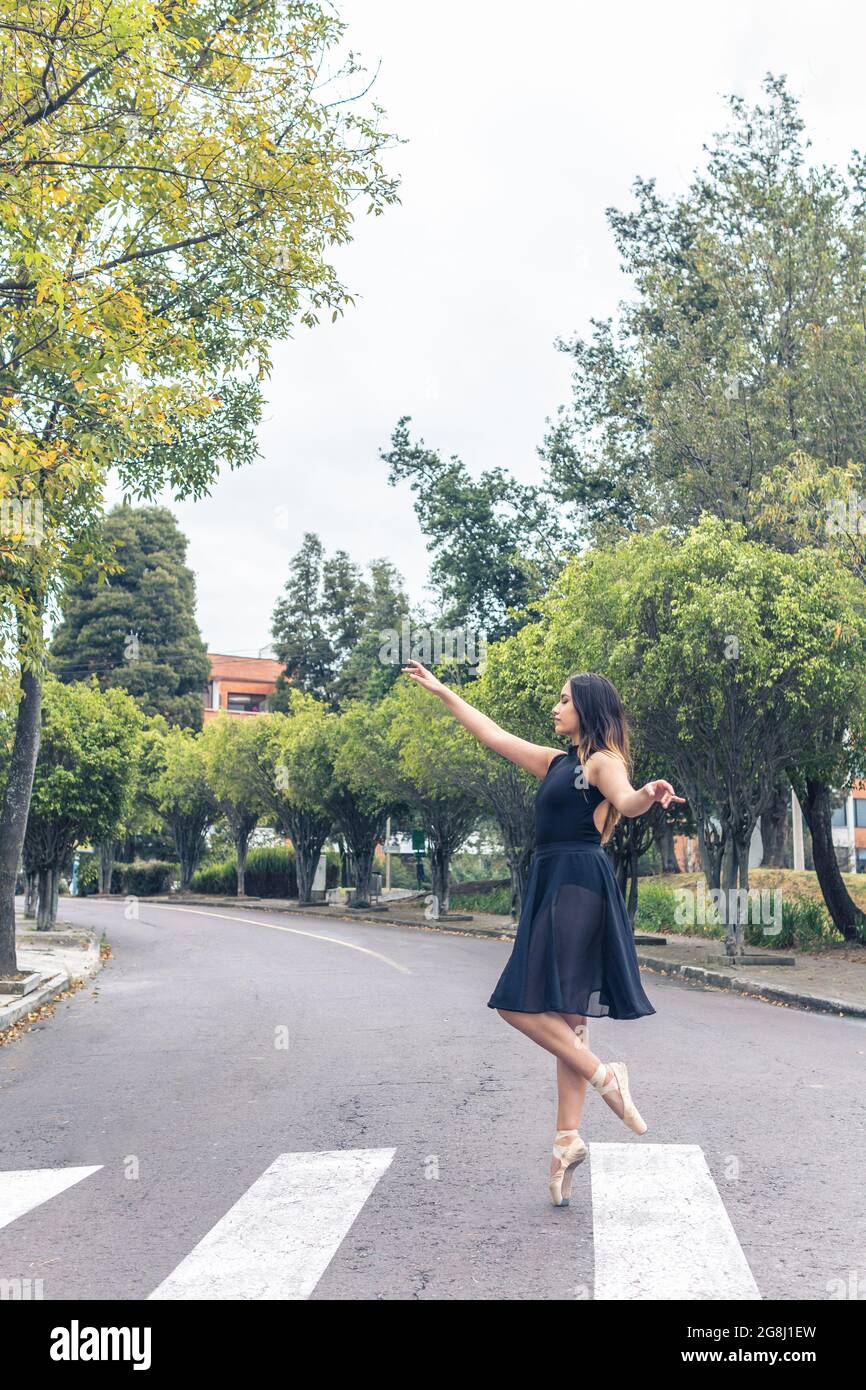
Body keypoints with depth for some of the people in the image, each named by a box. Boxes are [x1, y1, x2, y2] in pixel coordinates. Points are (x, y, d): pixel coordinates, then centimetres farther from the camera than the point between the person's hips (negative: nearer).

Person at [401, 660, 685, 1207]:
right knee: (564, 1018, 5)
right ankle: (568, 1138, 6)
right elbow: (494, 735, 27)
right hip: (552, 887, 9)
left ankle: (604, 1075, -7)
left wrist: (650, 794, -48)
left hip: (578, 885, -9)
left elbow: (626, 801, -24)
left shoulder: (603, 760, -4)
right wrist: (442, 691, 32)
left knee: (524, 1005, -14)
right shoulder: (556, 762, 20)